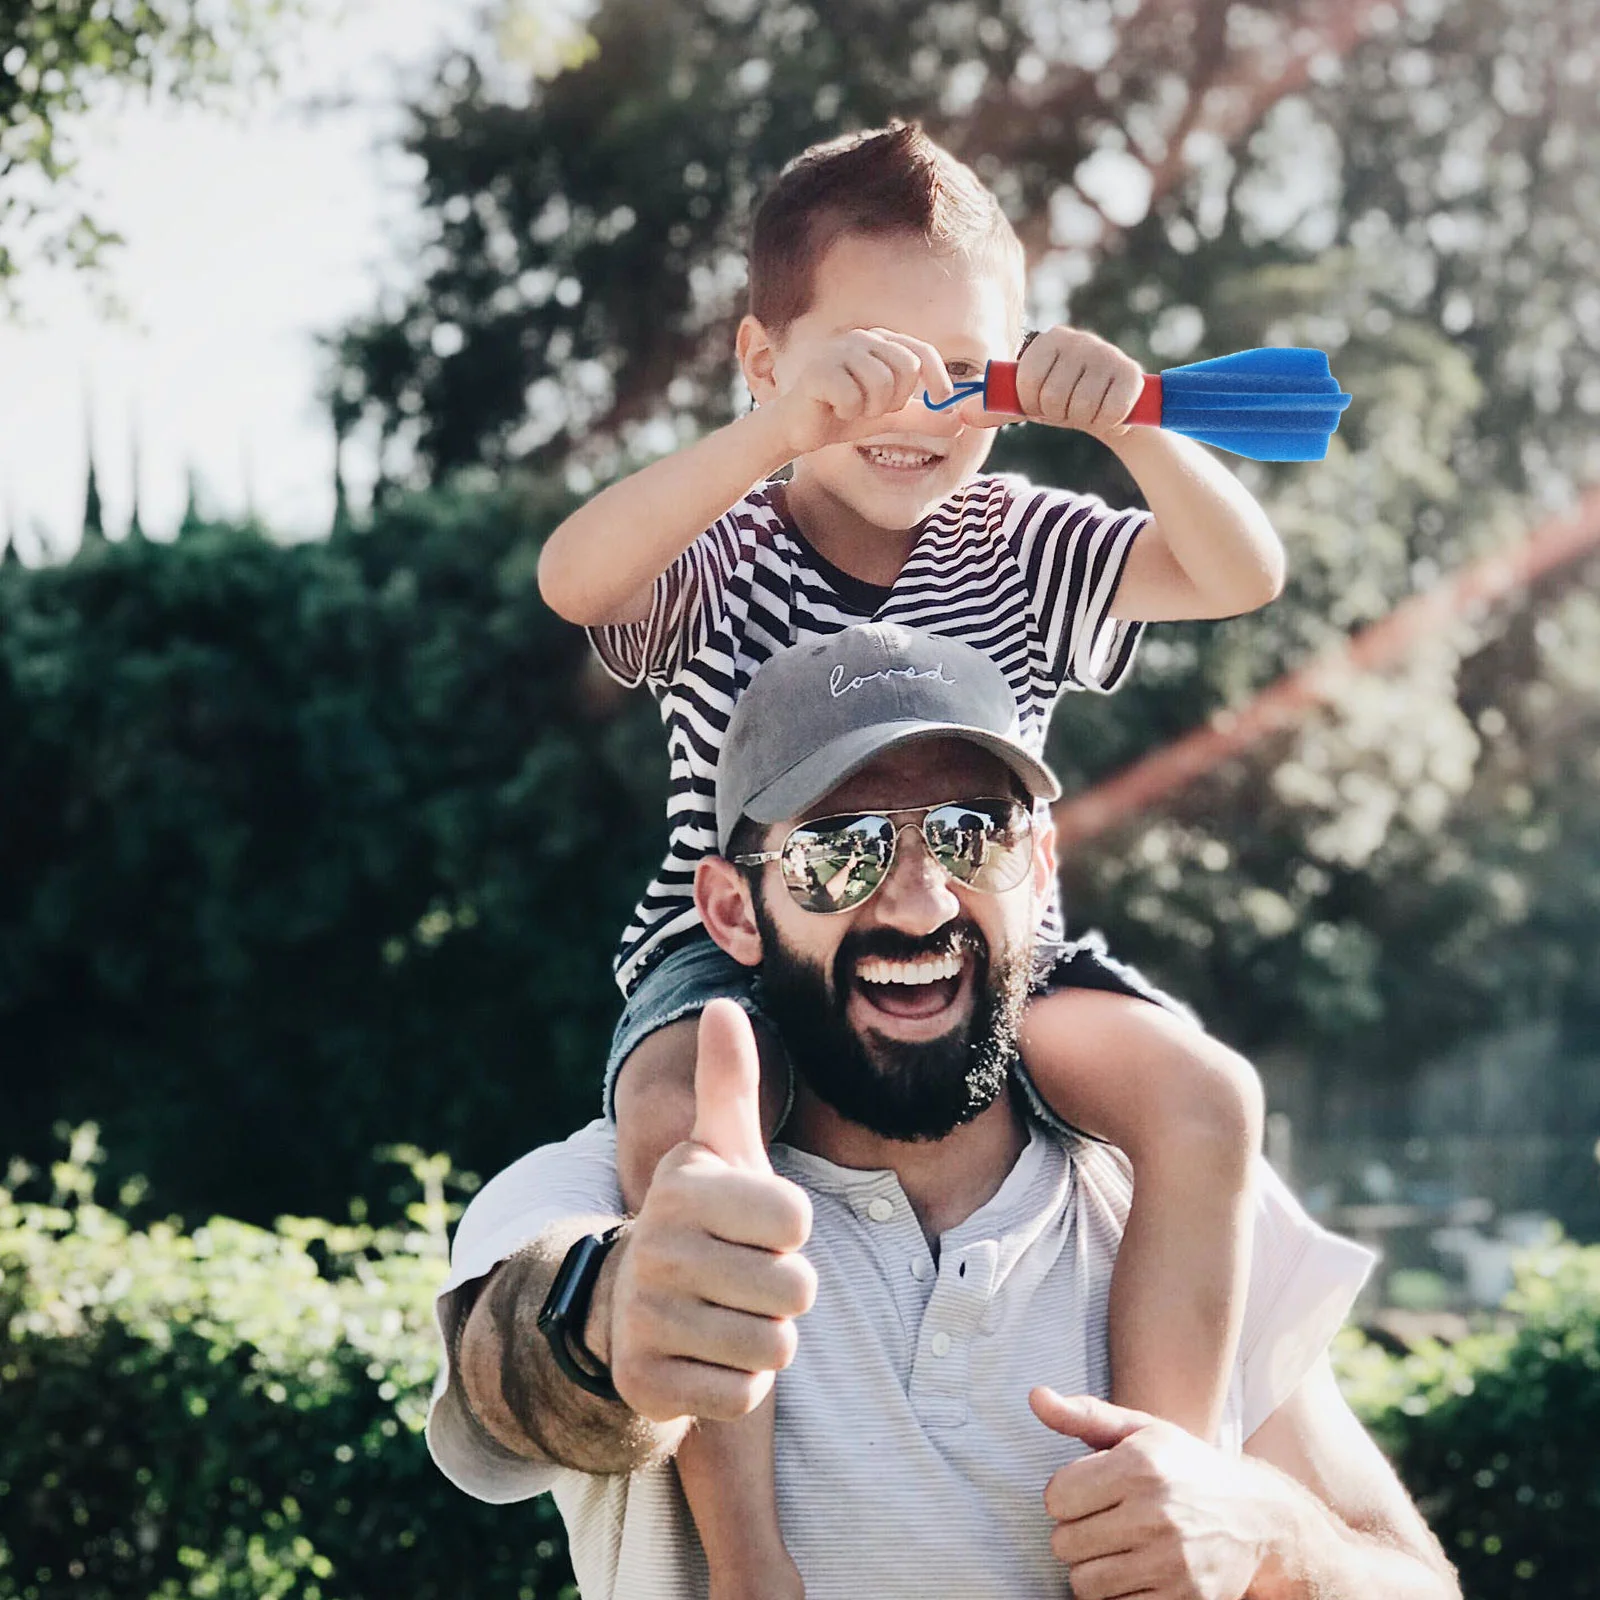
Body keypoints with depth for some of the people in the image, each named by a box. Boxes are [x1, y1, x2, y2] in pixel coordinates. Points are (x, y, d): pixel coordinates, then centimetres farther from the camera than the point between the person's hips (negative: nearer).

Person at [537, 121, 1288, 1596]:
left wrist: (1132, 428, -24)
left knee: (1205, 1096, -24)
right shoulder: (723, 557, -2)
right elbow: (572, 579, -25)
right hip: (739, 950, -3)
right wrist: (782, 431, -38)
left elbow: (1243, 575, -5)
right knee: (680, 1119, -37)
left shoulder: (1026, 550, 8)